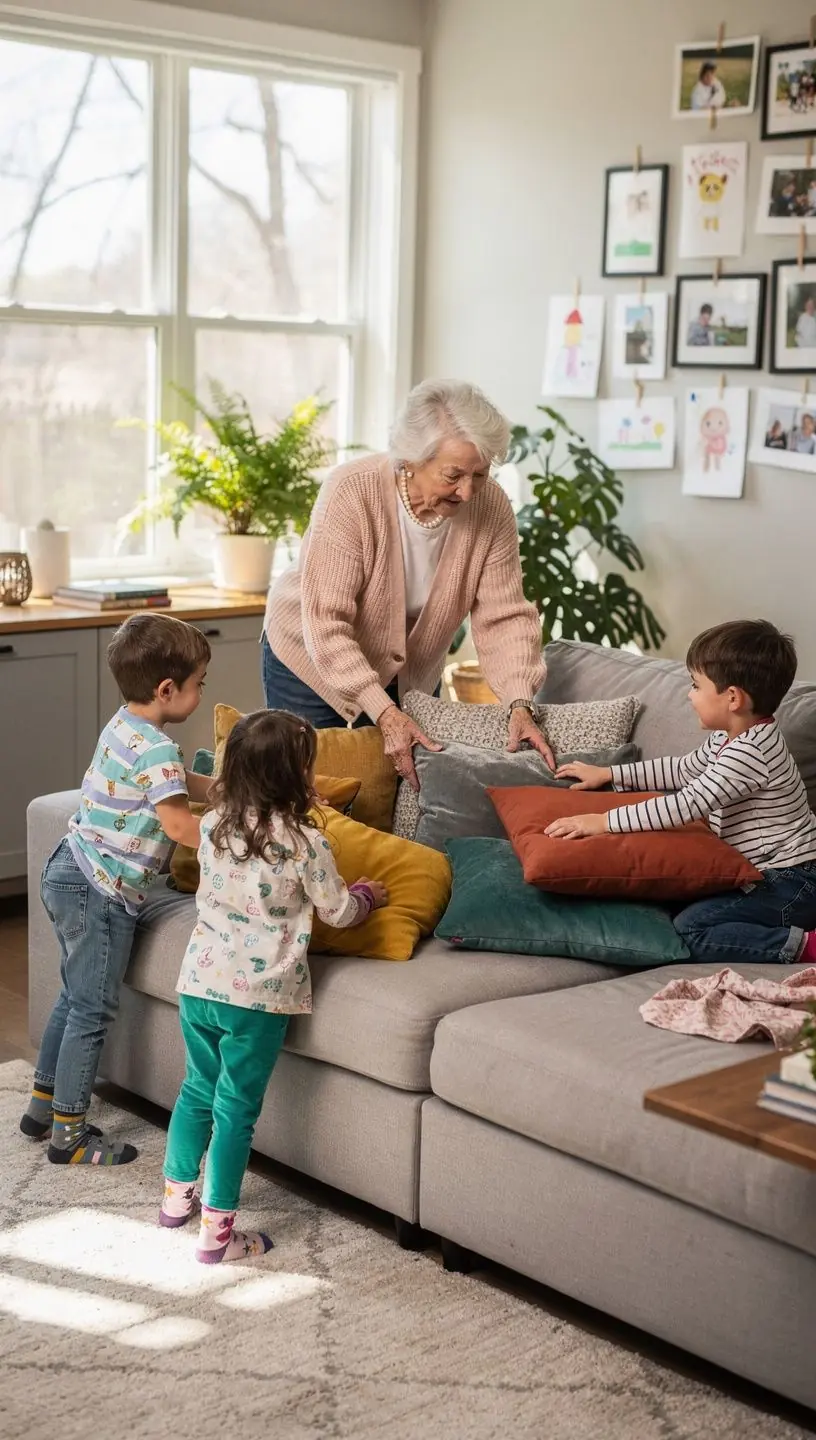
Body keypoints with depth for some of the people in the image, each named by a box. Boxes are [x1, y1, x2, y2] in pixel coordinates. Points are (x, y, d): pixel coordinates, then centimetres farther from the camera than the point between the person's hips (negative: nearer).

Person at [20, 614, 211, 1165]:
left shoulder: (125, 726, 9)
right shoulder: (157, 749, -21)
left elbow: (179, 784, 20)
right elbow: (179, 823, -29)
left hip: (72, 874, 10)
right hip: (101, 892, -10)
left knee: (76, 997, 21)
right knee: (93, 1010, 0)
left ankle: (43, 1105, 32)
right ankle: (68, 1133, 8)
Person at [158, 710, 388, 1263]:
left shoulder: (213, 825, 1)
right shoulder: (304, 842, -15)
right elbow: (337, 911, -2)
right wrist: (367, 895, 20)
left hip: (199, 983, 5)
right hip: (258, 995, -5)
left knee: (198, 1089, 22)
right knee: (236, 1110, 4)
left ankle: (176, 1195, 35)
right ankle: (216, 1232, 11)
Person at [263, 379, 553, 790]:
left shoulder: (490, 506, -20)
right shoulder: (352, 493, -31)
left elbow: (505, 617, -17)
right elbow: (326, 624, -32)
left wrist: (519, 705, -32)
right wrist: (385, 713, -40)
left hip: (410, 673, 4)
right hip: (312, 660, -3)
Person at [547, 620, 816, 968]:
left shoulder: (749, 752, -22)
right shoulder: (728, 739, 10)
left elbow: (689, 804, -28)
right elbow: (684, 769, 26)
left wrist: (605, 821, -26)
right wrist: (608, 774, 25)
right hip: (768, 876, 11)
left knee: (689, 929, -21)